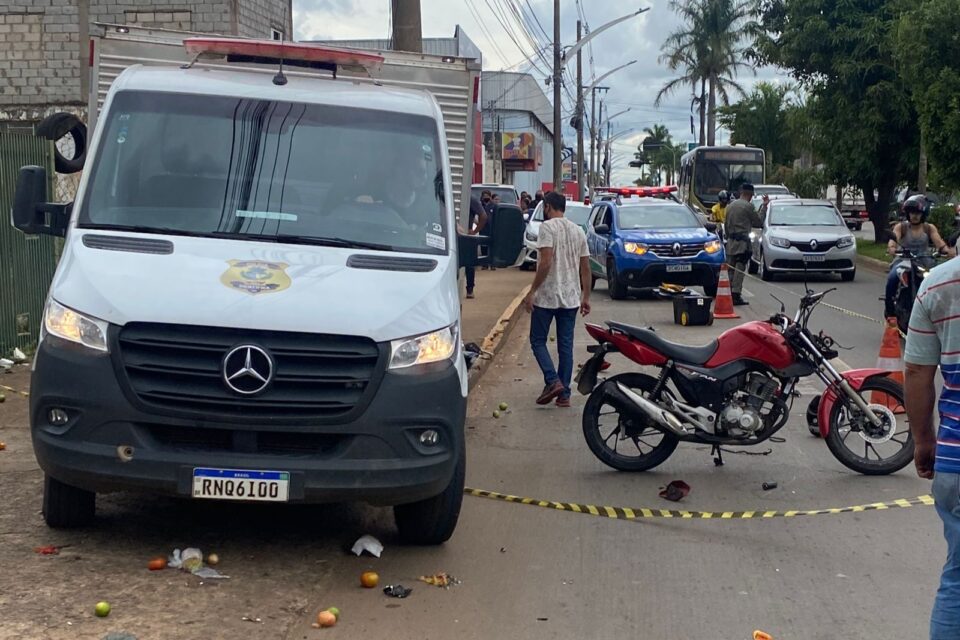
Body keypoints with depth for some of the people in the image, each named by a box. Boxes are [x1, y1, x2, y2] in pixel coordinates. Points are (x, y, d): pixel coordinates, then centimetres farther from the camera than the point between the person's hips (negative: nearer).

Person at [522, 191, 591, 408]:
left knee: (538, 341, 5)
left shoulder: (548, 227, -10)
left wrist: (532, 292, -15)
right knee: (566, 346, 9)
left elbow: (545, 262, -19)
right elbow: (585, 268, 11)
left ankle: (553, 381, -11)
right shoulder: (578, 231, 11)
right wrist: (586, 296, 16)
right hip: (571, 298, 6)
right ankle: (564, 394, 9)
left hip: (547, 297, -6)